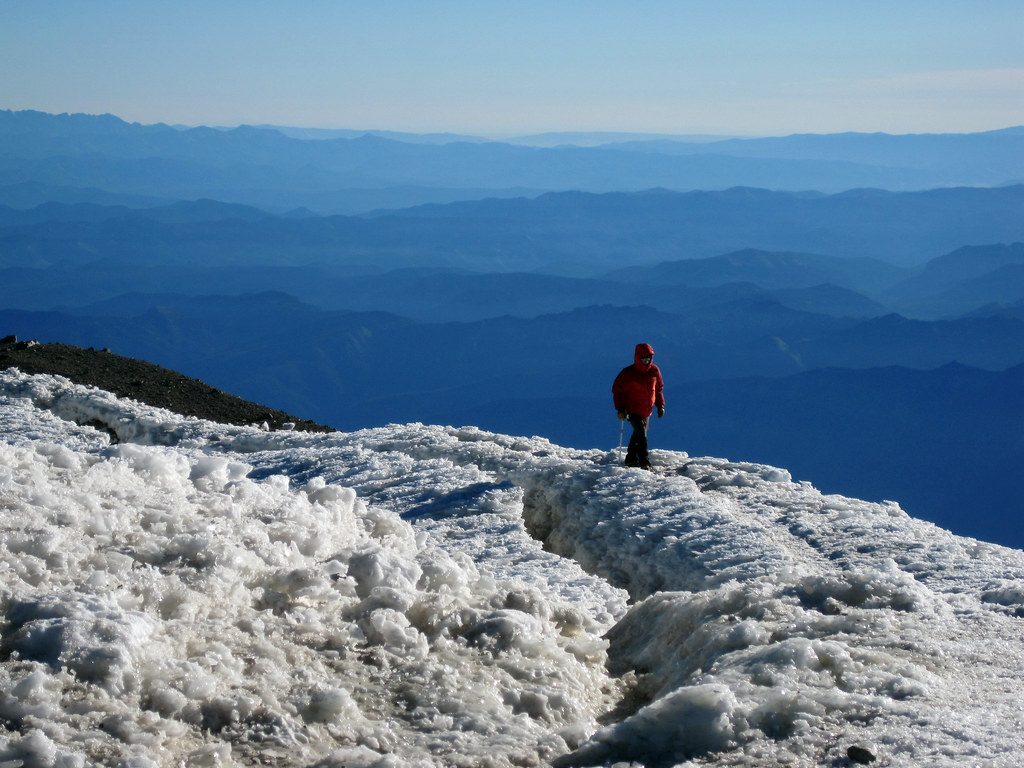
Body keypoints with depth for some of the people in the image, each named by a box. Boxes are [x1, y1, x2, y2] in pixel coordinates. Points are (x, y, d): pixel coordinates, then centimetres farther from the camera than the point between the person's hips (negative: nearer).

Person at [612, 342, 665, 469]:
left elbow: (658, 388, 16)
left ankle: (631, 460, 28)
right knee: (641, 434, -19)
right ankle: (644, 462, -19)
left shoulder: (654, 371, 1)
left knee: (639, 434, 14)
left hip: (646, 411, 6)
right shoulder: (628, 373, -14)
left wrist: (660, 406, 10)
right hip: (632, 410, -6)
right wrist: (620, 408, -14)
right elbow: (617, 390, -7)